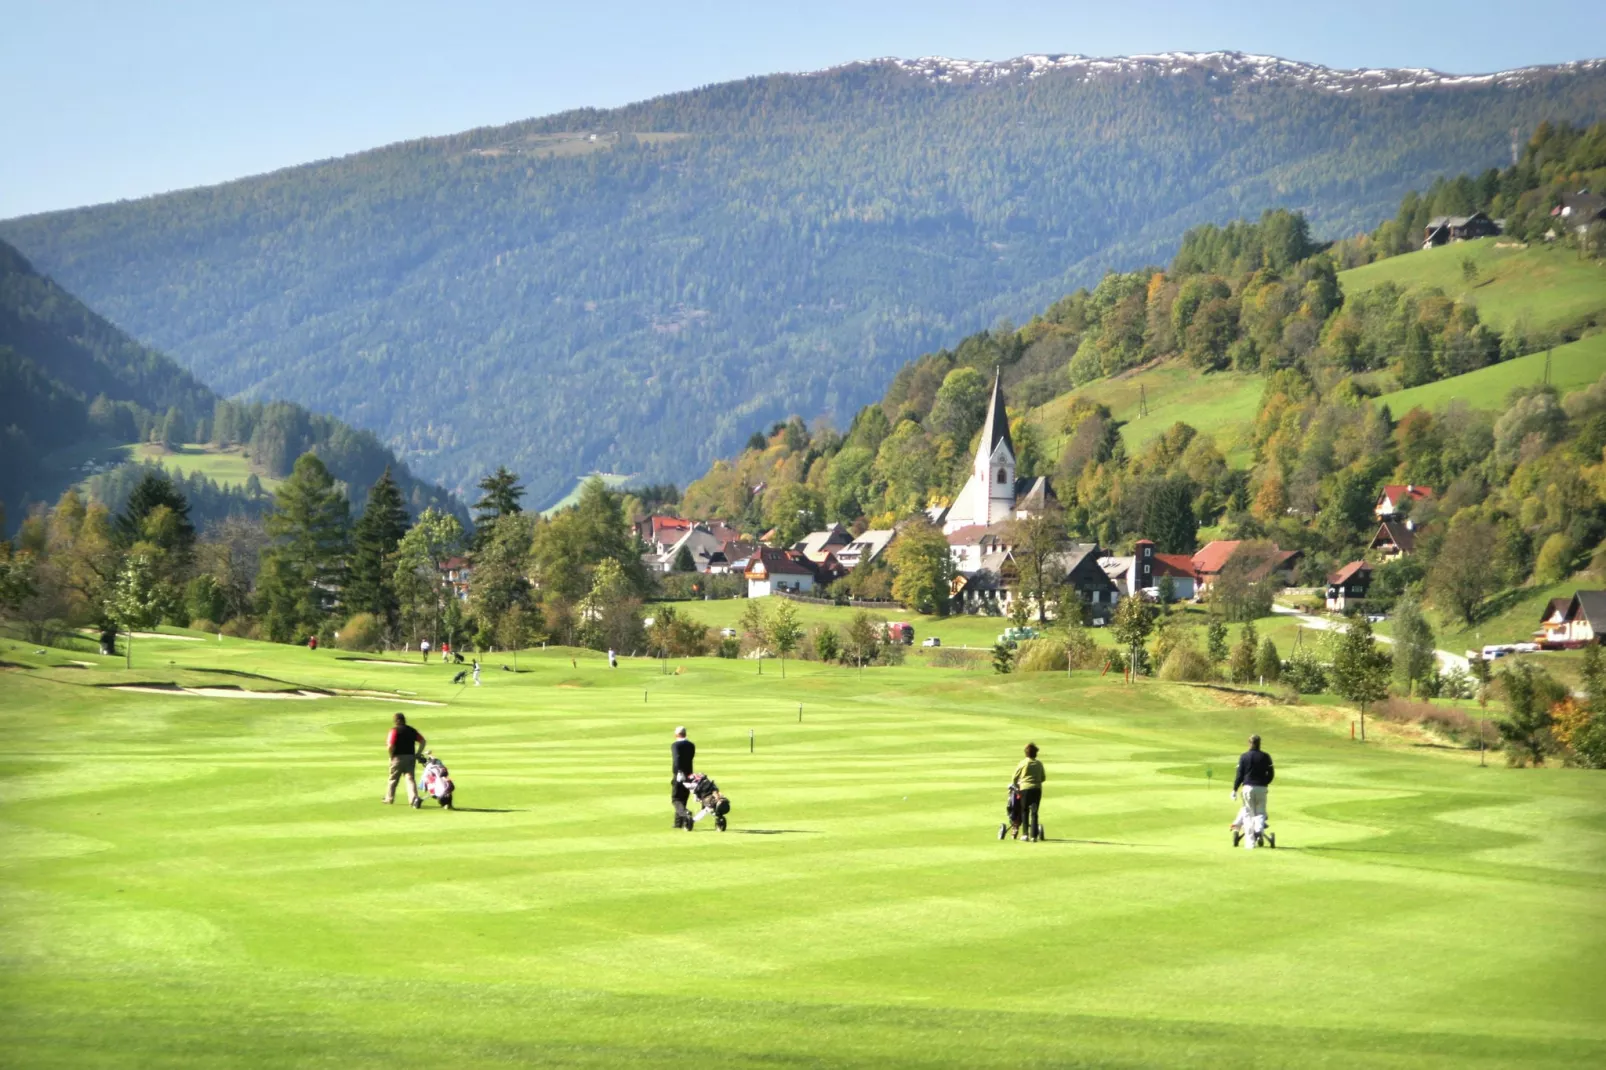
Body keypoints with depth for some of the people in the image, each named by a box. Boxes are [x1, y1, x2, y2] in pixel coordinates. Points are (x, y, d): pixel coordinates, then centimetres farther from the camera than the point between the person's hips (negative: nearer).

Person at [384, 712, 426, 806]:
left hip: (398, 757, -4)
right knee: (410, 778, 2)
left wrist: (391, 755, -2)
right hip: (411, 757, 4)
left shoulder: (394, 730, -10)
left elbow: (390, 746, -19)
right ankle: (413, 798, -17)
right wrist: (418, 754, 9)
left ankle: (389, 799, 25)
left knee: (393, 778, 12)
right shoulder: (412, 730, 8)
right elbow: (422, 741, 8)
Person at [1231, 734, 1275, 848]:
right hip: (1261, 787, 0)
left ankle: (1251, 842, 0)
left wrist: (1235, 789, 5)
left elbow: (1239, 774, -1)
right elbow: (1271, 773, 3)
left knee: (1248, 813, 4)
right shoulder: (1265, 757, 2)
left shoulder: (1244, 757, 0)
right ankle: (1258, 830, -21)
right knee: (1260, 812, 11)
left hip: (1247, 787, 0)